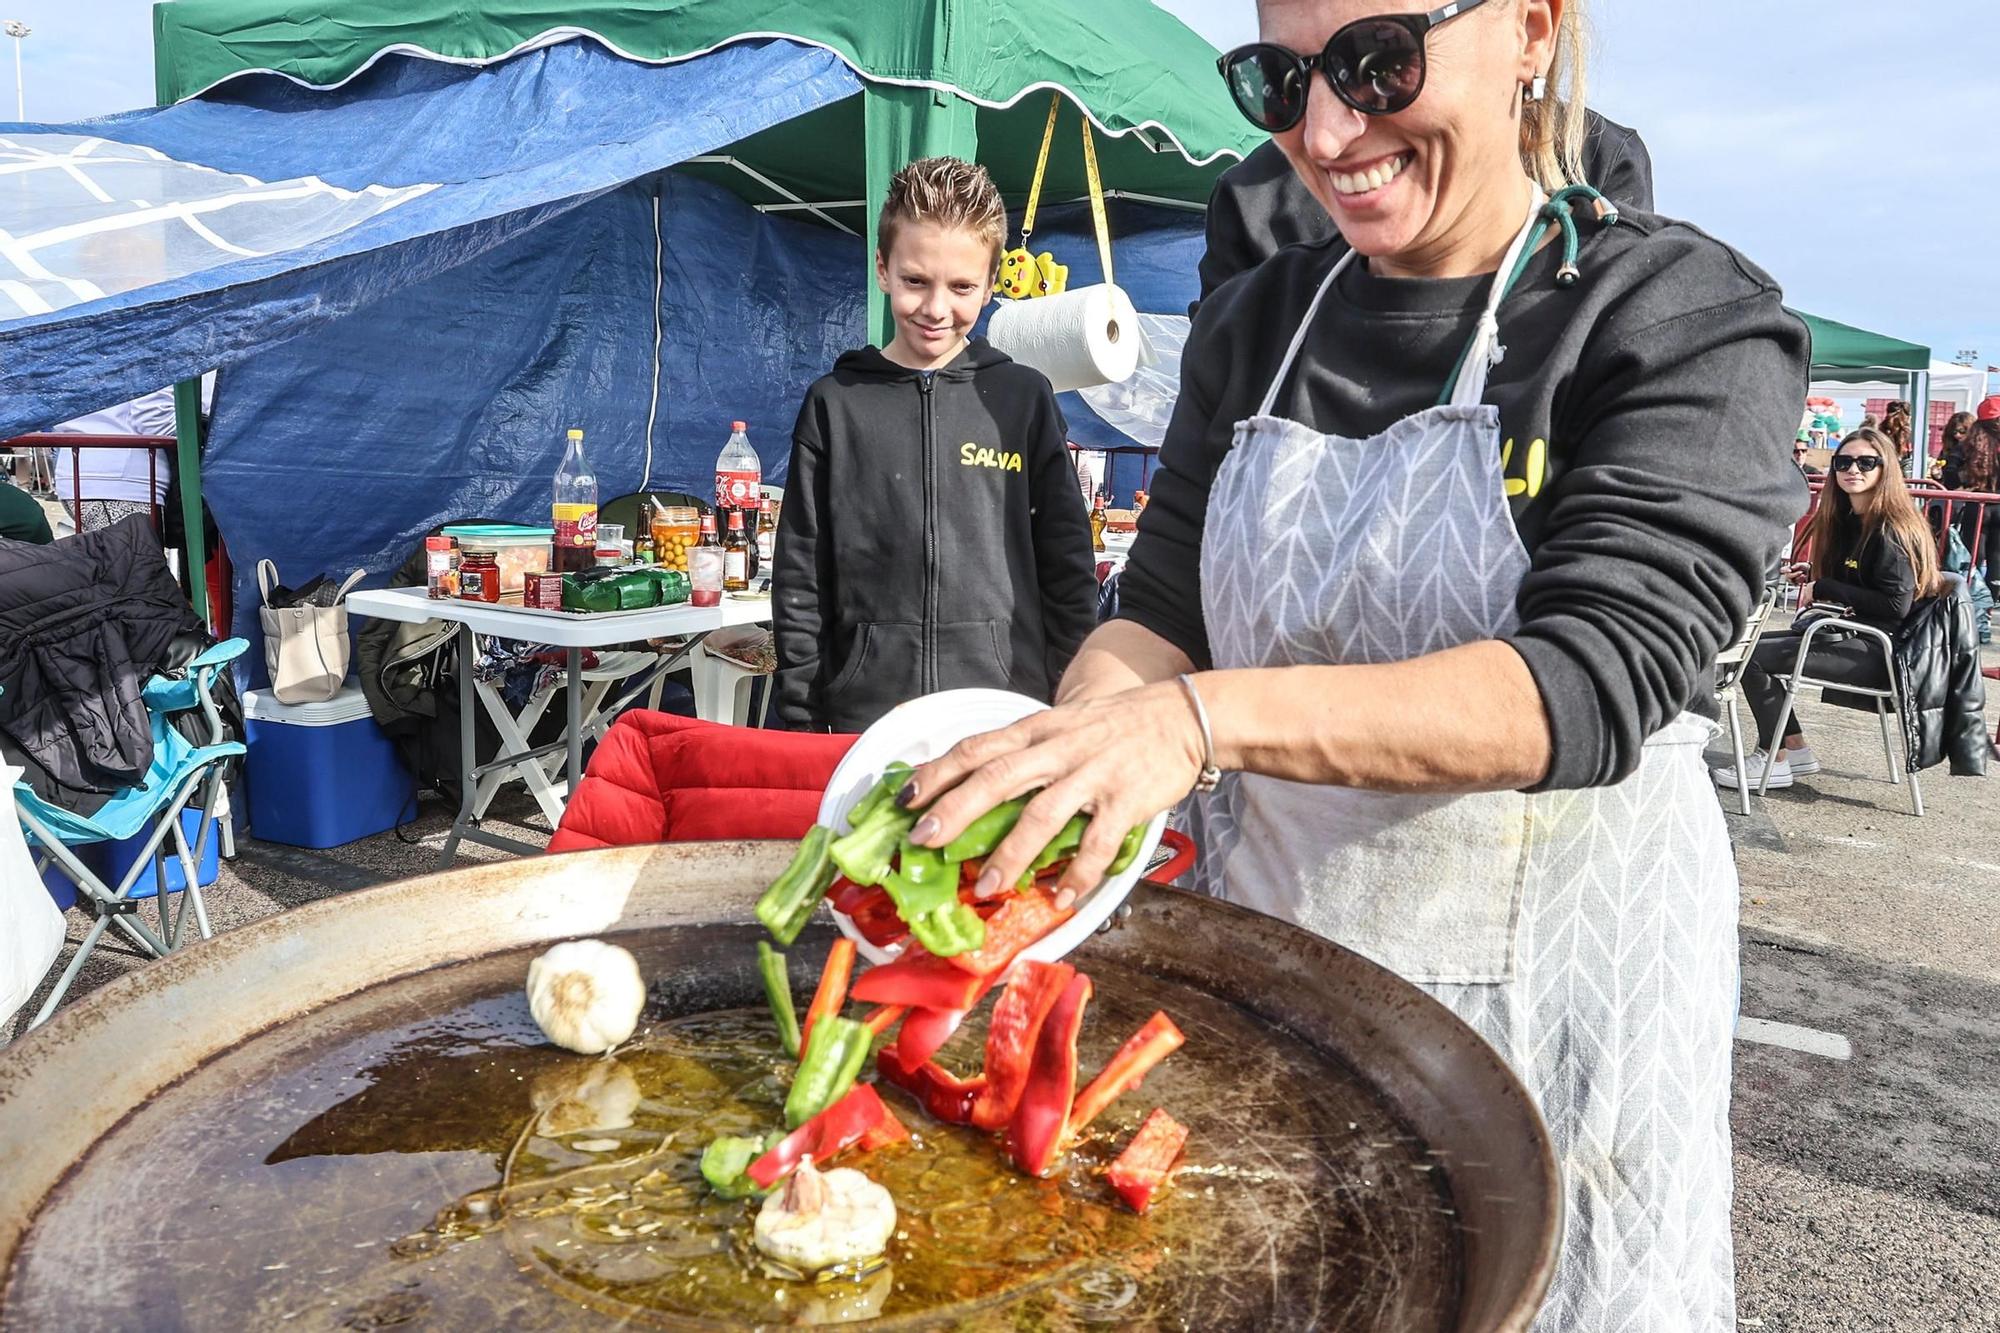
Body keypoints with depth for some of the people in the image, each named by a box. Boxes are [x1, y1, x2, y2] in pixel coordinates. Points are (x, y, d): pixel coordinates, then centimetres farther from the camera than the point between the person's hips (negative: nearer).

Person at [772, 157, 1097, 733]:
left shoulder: (1025, 398, 5)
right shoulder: (835, 403, 5)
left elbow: (1069, 571, 6)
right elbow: (800, 582, 5)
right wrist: (802, 719, 1)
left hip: (1011, 710, 0)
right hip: (865, 712, 0)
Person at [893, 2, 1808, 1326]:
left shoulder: (1689, 319, -12)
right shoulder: (1256, 322, 2)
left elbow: (1597, 682, -25)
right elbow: (1160, 616, 1)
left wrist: (1206, 718, -37)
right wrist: (1074, 746, -22)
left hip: (1548, 976, -4)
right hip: (1266, 957, 5)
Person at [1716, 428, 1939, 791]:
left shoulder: (1891, 530, -15)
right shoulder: (1847, 520, 11)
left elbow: (1896, 604, -23)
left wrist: (1824, 588, -17)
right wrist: (1814, 575, 3)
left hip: (1879, 651, -10)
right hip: (1848, 635, 10)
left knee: (1753, 657, -17)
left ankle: (1776, 761, -5)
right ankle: (1795, 750, 12)